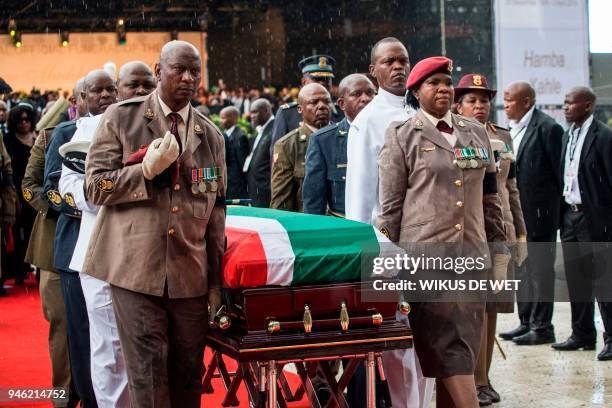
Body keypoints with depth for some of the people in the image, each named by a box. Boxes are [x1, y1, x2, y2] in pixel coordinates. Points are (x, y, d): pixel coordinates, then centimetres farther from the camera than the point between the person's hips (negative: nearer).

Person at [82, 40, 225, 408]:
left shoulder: (211, 136, 12)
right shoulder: (121, 118, 3)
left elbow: (216, 211, 14)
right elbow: (95, 187, -1)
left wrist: (216, 282, 12)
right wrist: (146, 171, -16)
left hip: (191, 272, 3)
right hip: (136, 267, -3)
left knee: (189, 371, 6)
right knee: (147, 368, -5)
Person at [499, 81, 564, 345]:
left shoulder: (547, 128, -11)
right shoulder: (512, 130, 13)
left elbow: (559, 171, -11)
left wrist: (558, 209, -10)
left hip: (540, 213, -8)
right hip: (517, 212, 8)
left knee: (540, 268, -2)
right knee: (522, 268, 13)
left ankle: (542, 327, 5)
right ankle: (526, 322, 21)